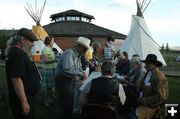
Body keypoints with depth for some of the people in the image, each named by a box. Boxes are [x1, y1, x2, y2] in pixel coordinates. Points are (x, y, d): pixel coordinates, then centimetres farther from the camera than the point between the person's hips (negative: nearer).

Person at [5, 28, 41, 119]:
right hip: (21, 98, -10)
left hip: (27, 96, 10)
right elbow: (16, 79, -28)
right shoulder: (18, 55, -22)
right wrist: (24, 102, -27)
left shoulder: (18, 52, 12)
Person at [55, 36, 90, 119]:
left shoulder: (78, 55, 13)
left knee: (70, 104, 19)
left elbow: (79, 68, 22)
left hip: (70, 82, 10)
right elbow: (67, 69, -32)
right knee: (66, 105, -5)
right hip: (63, 81, -10)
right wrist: (81, 74, -19)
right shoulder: (69, 53, -19)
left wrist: (82, 73, -2)